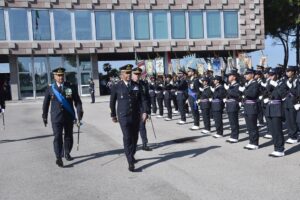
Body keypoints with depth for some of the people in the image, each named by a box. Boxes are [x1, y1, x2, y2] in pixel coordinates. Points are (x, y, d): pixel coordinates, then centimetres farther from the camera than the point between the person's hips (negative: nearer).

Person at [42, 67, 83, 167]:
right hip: (56, 118, -1)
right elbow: (46, 103, 9)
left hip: (69, 117, 2)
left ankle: (67, 154, 31)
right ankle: (58, 158, -7)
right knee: (57, 137, -7)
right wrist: (45, 117, 11)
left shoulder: (71, 87, 0)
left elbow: (77, 101, -1)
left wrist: (79, 113, -10)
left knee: (68, 136, 13)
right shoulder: (50, 88, 1)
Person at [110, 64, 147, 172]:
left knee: (134, 137, 12)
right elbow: (112, 102, 8)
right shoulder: (116, 87, -2)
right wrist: (113, 115, 12)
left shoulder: (136, 86, 6)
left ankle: (132, 156, 33)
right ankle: (130, 162, -8)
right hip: (123, 116, -4)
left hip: (136, 116, 4)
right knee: (127, 138, -10)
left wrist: (144, 112, -8)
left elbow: (142, 99, 4)